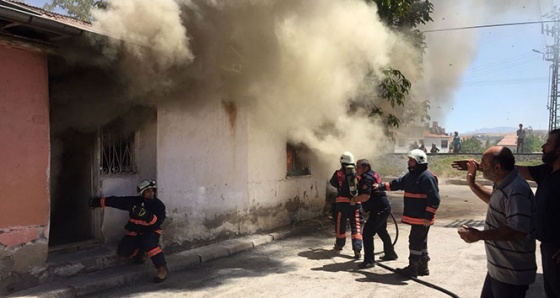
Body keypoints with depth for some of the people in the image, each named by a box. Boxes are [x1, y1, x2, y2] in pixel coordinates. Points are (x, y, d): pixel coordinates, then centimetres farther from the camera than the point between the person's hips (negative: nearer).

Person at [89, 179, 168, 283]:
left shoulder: (158, 205, -13)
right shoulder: (134, 201, -8)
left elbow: (158, 222, -25)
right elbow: (115, 201, -2)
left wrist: (146, 215, -41)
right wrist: (97, 201, 0)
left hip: (151, 231, -3)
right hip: (135, 232, 4)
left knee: (148, 243, -36)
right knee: (122, 251, -15)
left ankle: (162, 268, -25)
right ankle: (141, 253, 18)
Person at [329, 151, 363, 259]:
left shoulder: (338, 173, -4)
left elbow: (332, 182, 11)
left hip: (342, 202, -1)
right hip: (356, 202, 1)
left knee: (340, 223, 16)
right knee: (356, 225, 3)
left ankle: (340, 244, 33)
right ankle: (357, 249, -7)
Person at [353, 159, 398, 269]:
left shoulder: (367, 178, -20)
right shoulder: (372, 174, 11)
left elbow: (365, 196, -30)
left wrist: (354, 199, -14)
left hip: (379, 210, -11)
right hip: (383, 207, 11)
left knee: (367, 232, -12)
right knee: (382, 231, 26)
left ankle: (369, 261, -11)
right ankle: (390, 254, 41)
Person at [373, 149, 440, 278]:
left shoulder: (427, 177, -18)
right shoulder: (411, 175, 12)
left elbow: (434, 199, -21)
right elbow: (397, 183, 22)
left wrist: (428, 216, -22)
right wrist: (381, 186, 16)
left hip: (422, 218, -10)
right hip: (415, 217, 10)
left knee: (415, 242, -3)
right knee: (420, 242, 16)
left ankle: (413, 269, 7)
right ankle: (422, 267, 27)